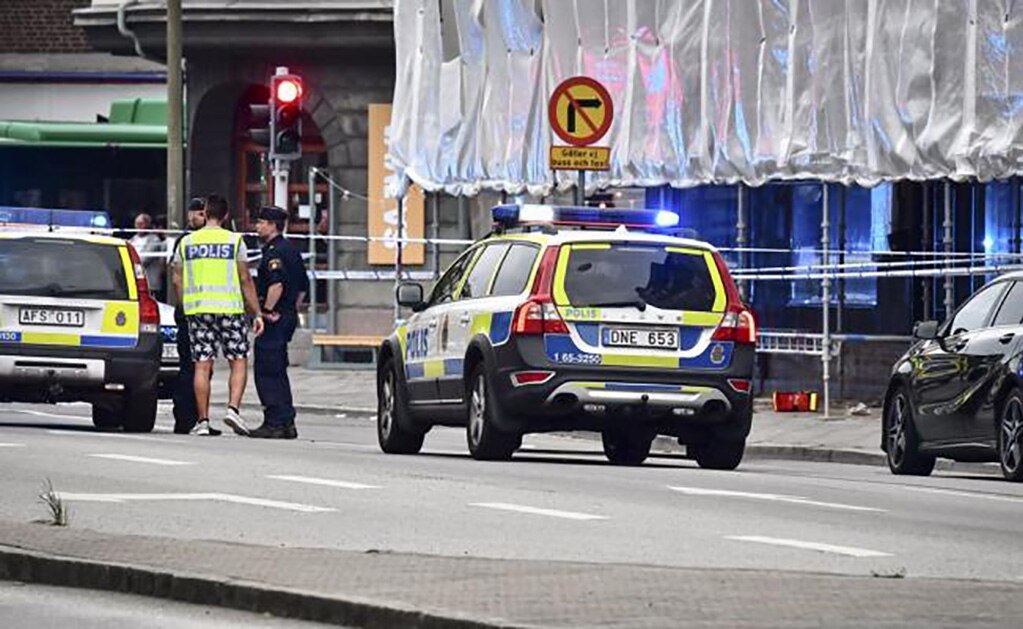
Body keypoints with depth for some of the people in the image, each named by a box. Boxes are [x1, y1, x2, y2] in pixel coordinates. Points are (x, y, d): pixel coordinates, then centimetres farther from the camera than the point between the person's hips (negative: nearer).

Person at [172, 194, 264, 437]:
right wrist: (256, 313, 5)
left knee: (202, 365, 3)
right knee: (239, 362, 5)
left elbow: (177, 280, 9)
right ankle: (233, 408, -13)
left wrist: (186, 307, 21)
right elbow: (246, 280, 0)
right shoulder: (234, 241, 0)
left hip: (196, 309, 2)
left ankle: (203, 420, 2)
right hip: (229, 308, -2)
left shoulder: (187, 242, 7)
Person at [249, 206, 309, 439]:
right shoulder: (291, 250, 17)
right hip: (288, 316, 10)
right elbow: (303, 286, 24)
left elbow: (277, 284, -28)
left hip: (274, 319, -10)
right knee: (278, 371, 16)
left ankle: (274, 423, -10)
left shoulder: (274, 252, -14)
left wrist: (267, 310, -21)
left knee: (267, 372, -8)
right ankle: (286, 422, 18)